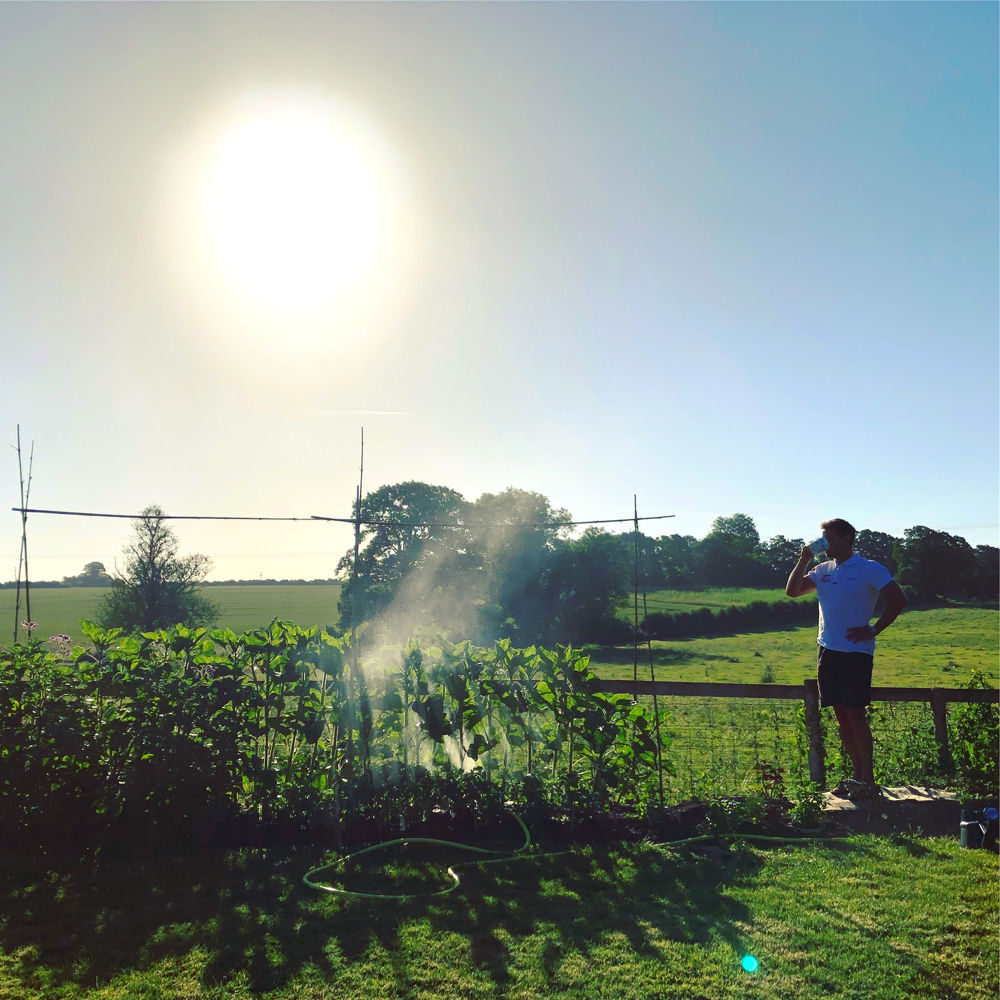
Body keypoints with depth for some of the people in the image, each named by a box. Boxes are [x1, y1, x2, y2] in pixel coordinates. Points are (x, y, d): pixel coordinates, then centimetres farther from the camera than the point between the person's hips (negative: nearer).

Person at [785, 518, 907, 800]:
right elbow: (792, 591, 10)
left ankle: (868, 780, 5)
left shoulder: (869, 569, -5)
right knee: (841, 714, 9)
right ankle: (858, 774, 19)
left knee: (855, 714, -5)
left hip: (855, 652, -6)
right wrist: (804, 559, 3)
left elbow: (898, 599, -10)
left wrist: (873, 631, -12)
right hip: (828, 651, 6)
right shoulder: (823, 570, 12)